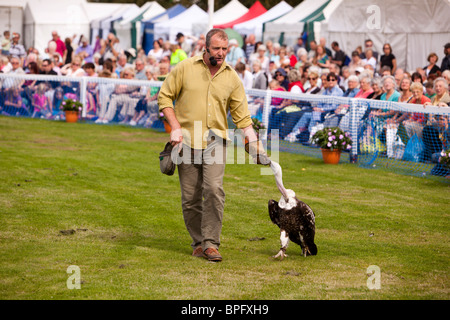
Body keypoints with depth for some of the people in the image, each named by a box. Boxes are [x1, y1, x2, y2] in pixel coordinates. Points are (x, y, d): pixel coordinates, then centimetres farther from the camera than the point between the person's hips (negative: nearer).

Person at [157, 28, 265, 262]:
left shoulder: (232, 78, 5)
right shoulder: (184, 68, 0)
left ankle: (211, 243, -11)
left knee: (214, 189, -18)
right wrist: (175, 127, -6)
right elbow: (164, 96, 4)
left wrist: (255, 144, -1)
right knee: (190, 198, 3)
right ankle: (198, 243, 18)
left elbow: (241, 116, 9)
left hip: (215, 141, 0)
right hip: (187, 140, 0)